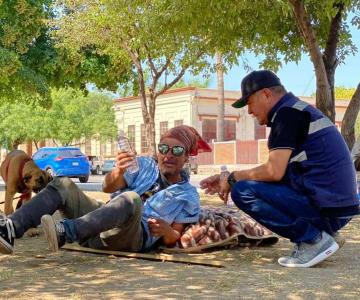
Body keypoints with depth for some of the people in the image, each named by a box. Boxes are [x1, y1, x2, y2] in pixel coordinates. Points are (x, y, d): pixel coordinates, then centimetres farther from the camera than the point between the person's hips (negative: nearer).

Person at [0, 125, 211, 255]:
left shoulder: (189, 196, 8)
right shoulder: (145, 165, 13)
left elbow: (176, 237, 7)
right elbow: (108, 187, -2)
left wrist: (167, 230, -18)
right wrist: (118, 172, -26)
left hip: (133, 238, -4)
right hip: (101, 225, 5)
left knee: (131, 198, -37)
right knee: (63, 184, -16)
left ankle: (65, 232, -55)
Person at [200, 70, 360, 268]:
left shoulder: (287, 113, -11)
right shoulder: (298, 111, 19)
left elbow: (274, 172, -21)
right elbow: (277, 171, 21)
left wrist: (233, 178, -4)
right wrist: (226, 180, 18)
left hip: (324, 206, -10)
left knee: (243, 191, -12)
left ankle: (314, 239, -9)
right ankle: (324, 233, 12)